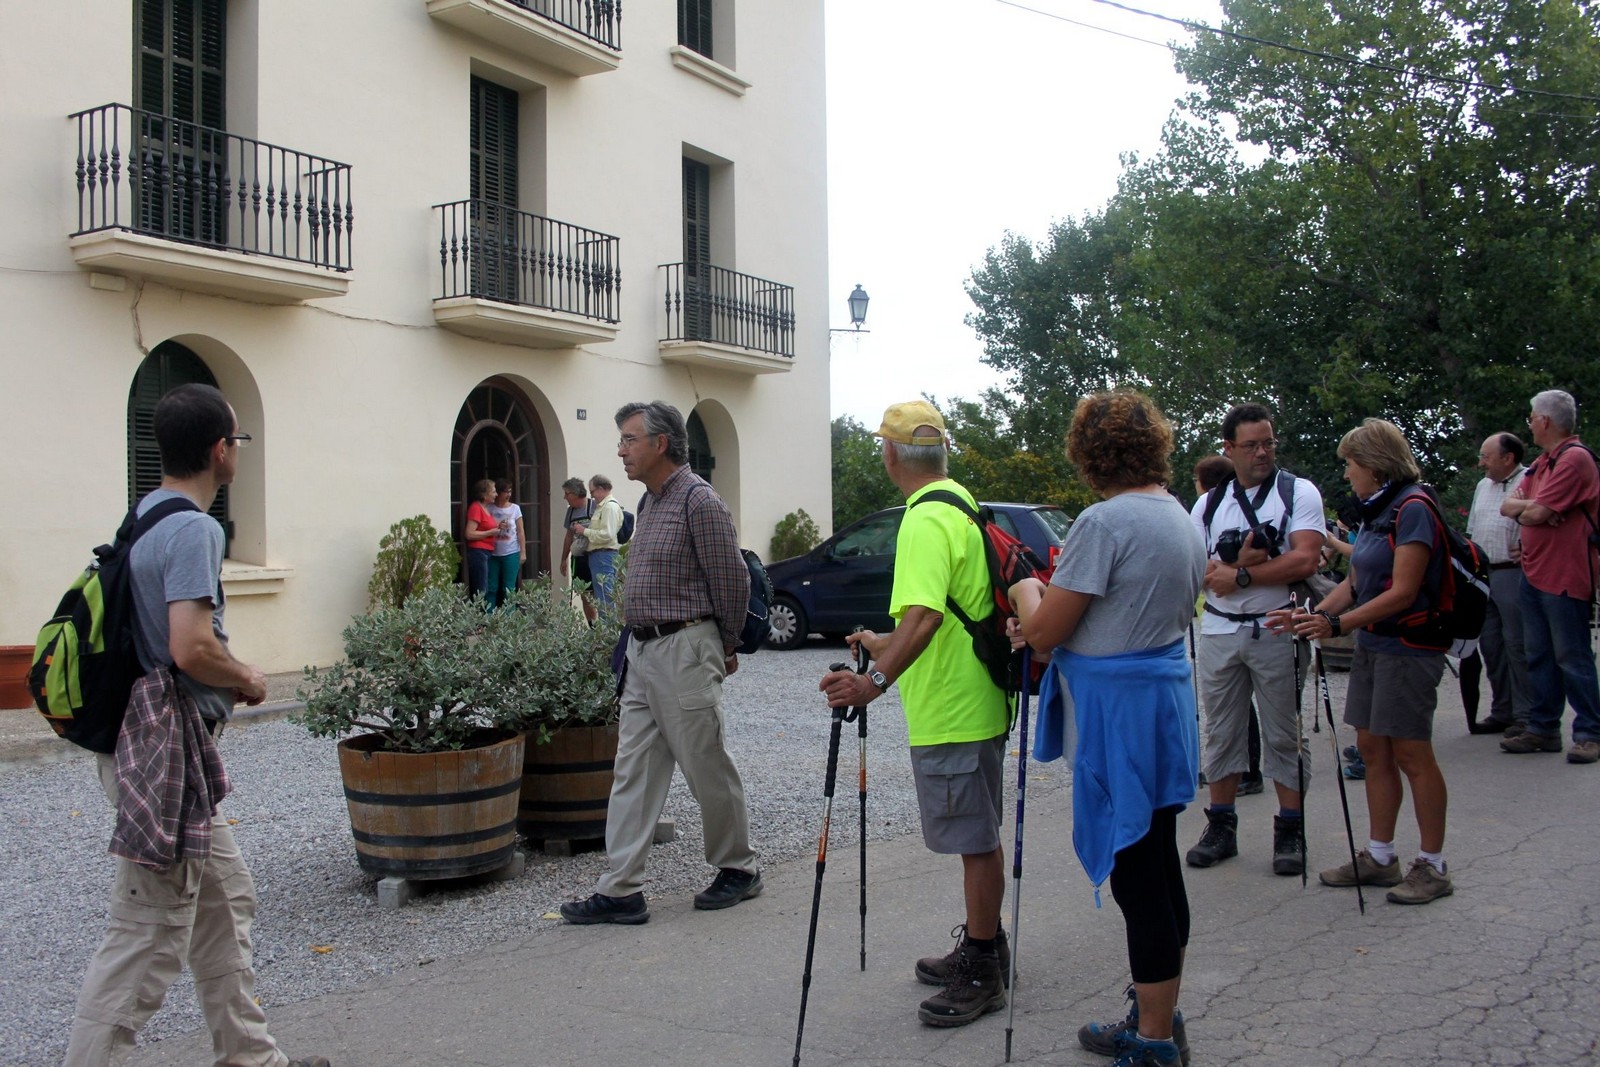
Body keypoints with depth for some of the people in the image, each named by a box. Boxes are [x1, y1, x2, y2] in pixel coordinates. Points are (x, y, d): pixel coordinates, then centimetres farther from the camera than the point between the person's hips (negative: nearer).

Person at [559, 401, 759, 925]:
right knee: (633, 772, 6)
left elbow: (732, 580, -11)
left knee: (709, 769, 3)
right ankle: (621, 890, 10)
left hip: (683, 651, -9)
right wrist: (637, 645, 18)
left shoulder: (698, 500, -14)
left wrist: (727, 647, -1)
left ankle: (738, 870, 21)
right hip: (642, 650, 9)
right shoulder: (651, 501, 15)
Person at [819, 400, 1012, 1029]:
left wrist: (876, 682, -39)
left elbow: (923, 618, -33)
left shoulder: (927, 520, -19)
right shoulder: (961, 506, 13)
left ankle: (982, 975, 9)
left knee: (976, 841, -1)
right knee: (977, 839, 19)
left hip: (951, 713, -11)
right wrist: (886, 646, 30)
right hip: (975, 703, 11)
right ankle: (981, 949, 32)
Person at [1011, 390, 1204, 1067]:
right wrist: (1056, 611, 17)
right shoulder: (1183, 520, 11)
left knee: (1136, 875, 0)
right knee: (1159, 865, 17)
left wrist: (1028, 594, 4)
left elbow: (1043, 632, -17)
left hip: (1119, 708, -9)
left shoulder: (1104, 522, -18)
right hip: (1168, 696, 9)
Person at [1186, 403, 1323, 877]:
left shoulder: (1299, 492, 0)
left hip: (1277, 631, -4)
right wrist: (1238, 564, -15)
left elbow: (1305, 561, -13)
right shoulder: (1208, 504, 12)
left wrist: (1239, 575, -13)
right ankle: (1221, 827, 19)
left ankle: (1290, 831, 11)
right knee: (1220, 732, 9)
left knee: (1284, 735, 2)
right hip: (1218, 633, 4)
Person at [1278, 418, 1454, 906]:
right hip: (1373, 644, 9)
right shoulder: (1376, 511, 13)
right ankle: (1380, 856, 20)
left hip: (1409, 646, -9)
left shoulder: (1414, 509, -15)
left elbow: (1402, 593, -21)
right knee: (1372, 748, 11)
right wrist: (1312, 615, 2)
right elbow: (1356, 583, 15)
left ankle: (1433, 866, 10)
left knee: (1411, 753, -2)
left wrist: (1338, 624, -24)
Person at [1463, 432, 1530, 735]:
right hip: (1482, 574, 8)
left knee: (1517, 645, -4)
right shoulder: (1483, 486, 19)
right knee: (1490, 645, 10)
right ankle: (1501, 712, 19)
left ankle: (1524, 716, 3)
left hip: (1512, 574, -8)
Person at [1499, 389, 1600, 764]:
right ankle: (1543, 729, 19)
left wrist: (1522, 509, 1)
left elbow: (1536, 513, -21)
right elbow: (1508, 506, 11)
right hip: (1534, 573, 10)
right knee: (1539, 657, 12)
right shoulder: (1541, 463, 18)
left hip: (1565, 577, -10)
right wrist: (1531, 507, -9)